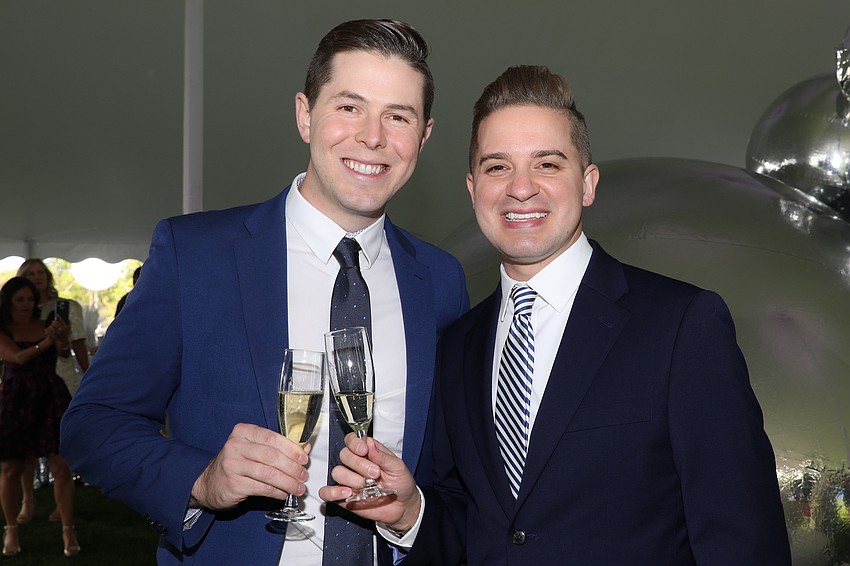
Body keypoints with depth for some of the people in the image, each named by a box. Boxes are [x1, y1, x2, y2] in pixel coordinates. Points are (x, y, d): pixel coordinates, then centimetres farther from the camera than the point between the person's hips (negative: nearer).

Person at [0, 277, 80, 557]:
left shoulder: (46, 326, 8)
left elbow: (64, 344, -11)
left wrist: (61, 335, -33)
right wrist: (45, 343, -29)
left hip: (50, 397, 1)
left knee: (61, 467, -5)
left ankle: (68, 531, 2)